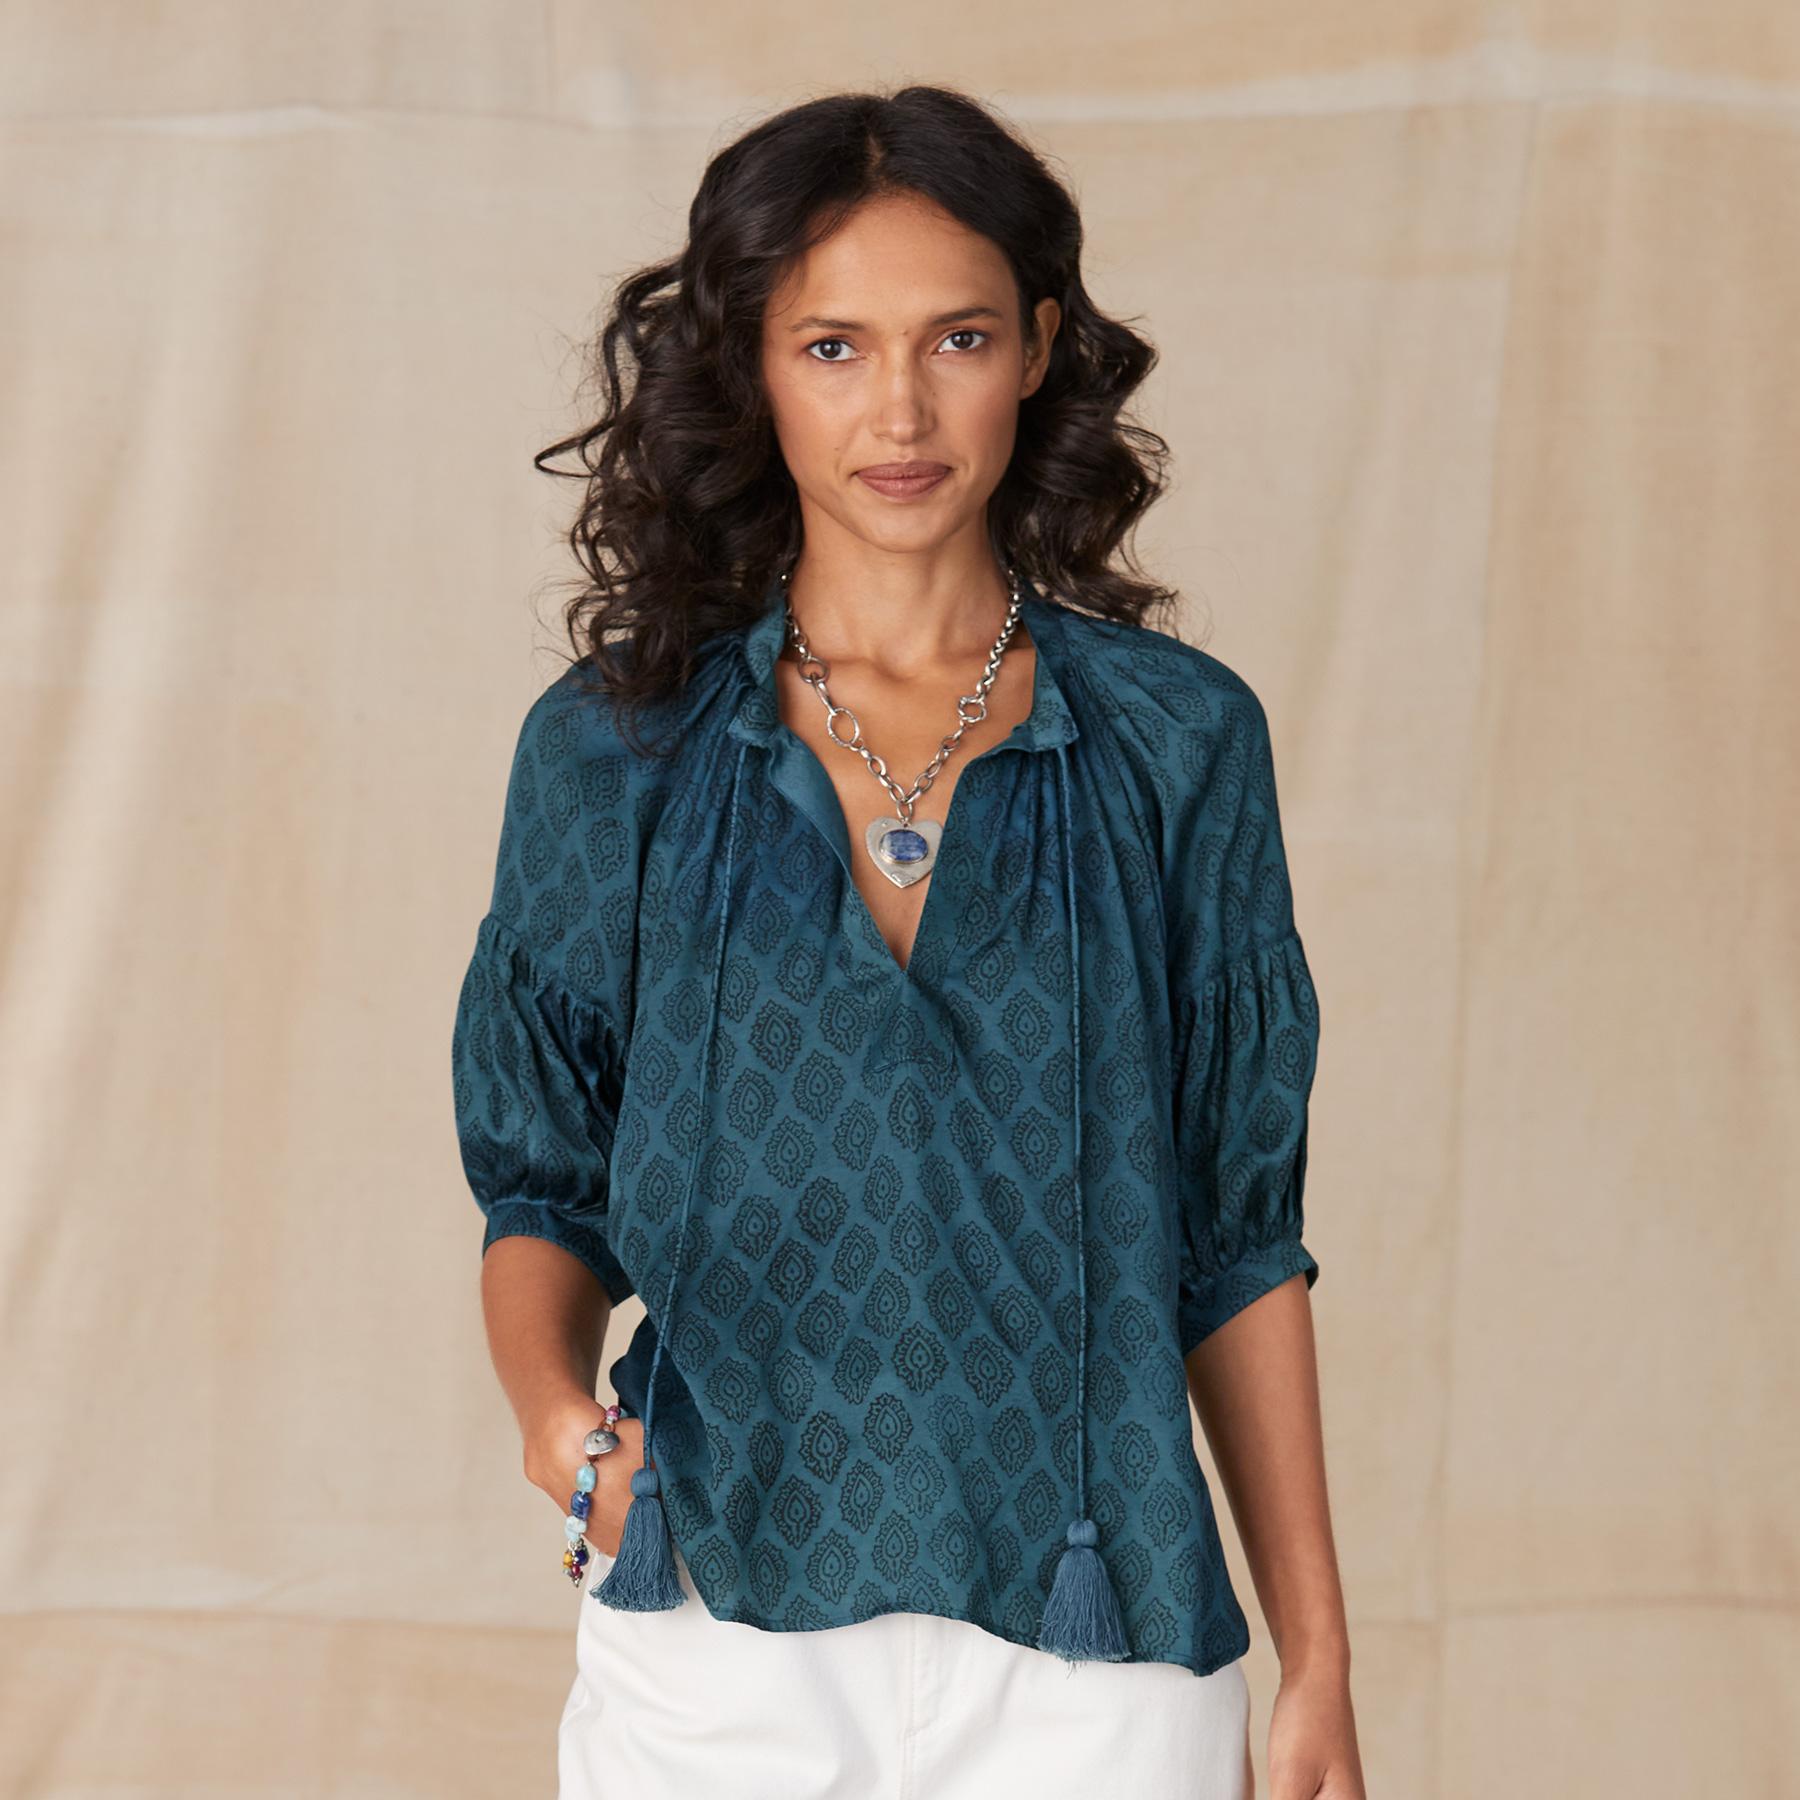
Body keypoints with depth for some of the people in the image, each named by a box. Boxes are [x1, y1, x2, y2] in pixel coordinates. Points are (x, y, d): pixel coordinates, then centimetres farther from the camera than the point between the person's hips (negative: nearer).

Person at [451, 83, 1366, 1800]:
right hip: (714, 1649, 0)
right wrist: (554, 1407, -14)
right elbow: (542, 1189, 7)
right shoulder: (612, 750, 2)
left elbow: (1238, 1234, 5)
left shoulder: (1176, 741, 2)